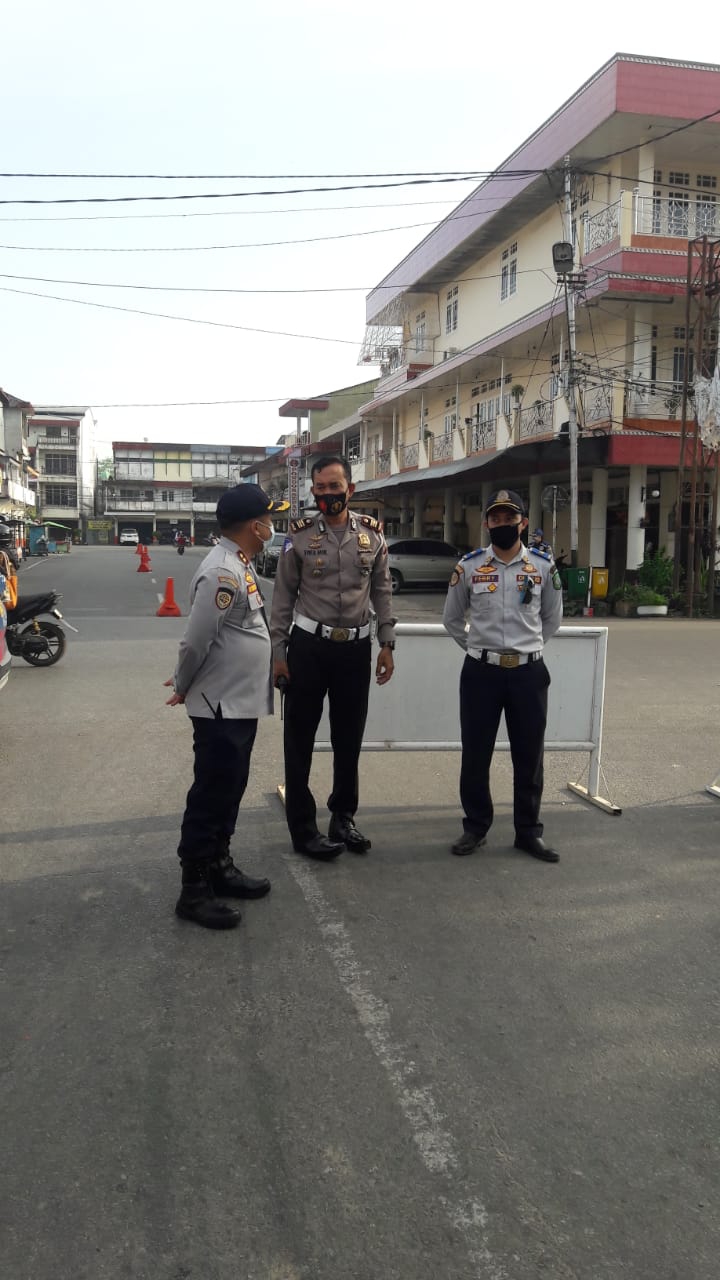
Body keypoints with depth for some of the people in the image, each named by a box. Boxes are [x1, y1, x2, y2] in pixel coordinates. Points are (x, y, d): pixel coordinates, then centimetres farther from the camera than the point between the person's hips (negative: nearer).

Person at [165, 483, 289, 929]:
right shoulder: (223, 572, -22)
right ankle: (194, 891, 10)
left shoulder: (240, 564, 11)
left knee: (230, 790, 19)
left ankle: (219, 867, 32)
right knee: (211, 795, -1)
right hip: (221, 706, -10)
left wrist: (187, 683, 16)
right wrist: (184, 688, -5)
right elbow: (196, 639, -21)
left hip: (242, 703, 10)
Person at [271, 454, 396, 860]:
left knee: (350, 736, 13)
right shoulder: (299, 535, -3)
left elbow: (383, 591, 8)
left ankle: (344, 817, 29)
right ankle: (303, 827, 15)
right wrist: (278, 652, -3)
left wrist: (388, 644, 4)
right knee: (300, 738, 4)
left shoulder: (372, 533, 3)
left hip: (356, 647, 2)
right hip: (308, 646, -2)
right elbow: (283, 596, 0)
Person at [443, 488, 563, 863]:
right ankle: (475, 827, 21)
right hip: (481, 671, 0)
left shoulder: (543, 566, 1)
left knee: (529, 756, 7)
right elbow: (452, 619, 12)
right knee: (475, 754, 6)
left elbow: (552, 618, 15)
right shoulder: (468, 566, 0)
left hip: (528, 672, 0)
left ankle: (528, 831, 20)